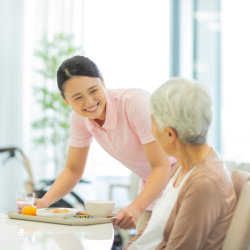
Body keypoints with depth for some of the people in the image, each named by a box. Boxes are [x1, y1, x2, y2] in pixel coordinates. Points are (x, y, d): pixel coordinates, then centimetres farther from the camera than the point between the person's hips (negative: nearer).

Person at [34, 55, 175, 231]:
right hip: (151, 185, 6)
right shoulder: (79, 118, -7)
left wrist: (136, 208, -42)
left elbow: (162, 167, -28)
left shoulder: (135, 102, -26)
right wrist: (44, 202, -12)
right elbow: (73, 170, 5)